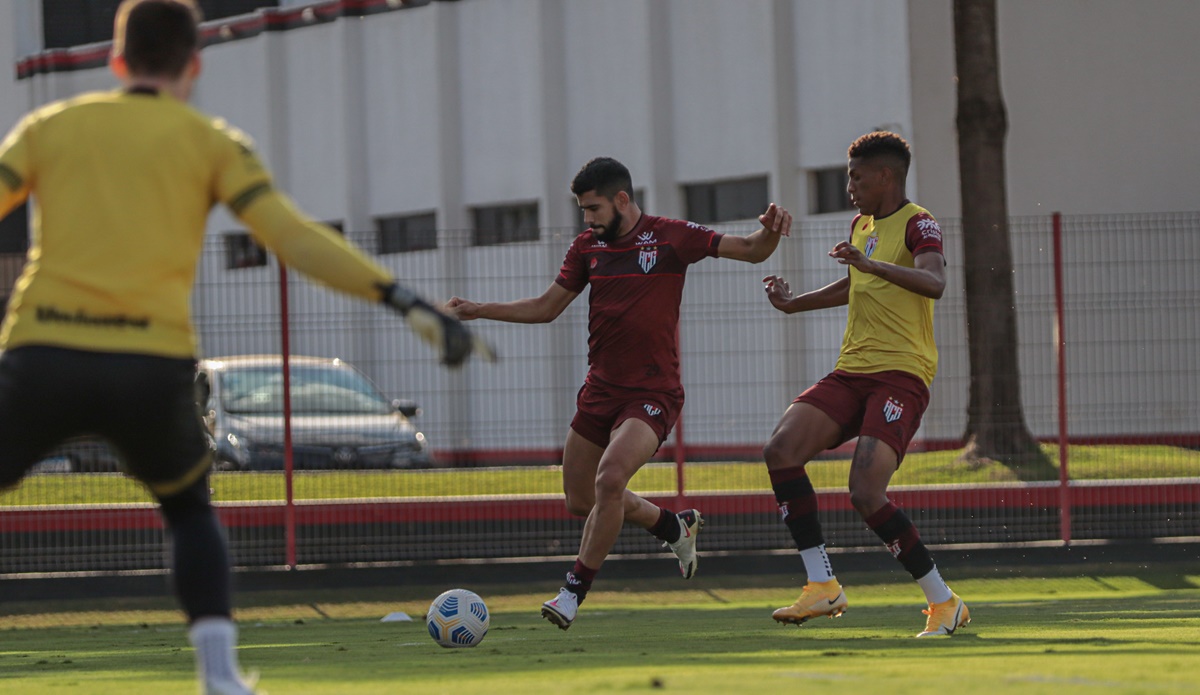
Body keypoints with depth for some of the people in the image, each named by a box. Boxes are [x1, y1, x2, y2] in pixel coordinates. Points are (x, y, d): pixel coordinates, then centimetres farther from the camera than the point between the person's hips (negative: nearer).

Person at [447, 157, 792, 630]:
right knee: (581, 502, 12)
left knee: (610, 480, -27)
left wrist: (769, 231, -27)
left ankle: (576, 591, -15)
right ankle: (676, 527, 36)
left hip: (652, 392, -7)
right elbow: (547, 307, 17)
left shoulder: (670, 237, -6)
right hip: (600, 390, 7)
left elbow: (751, 251, -5)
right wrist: (479, 311, 8)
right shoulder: (587, 247, 8)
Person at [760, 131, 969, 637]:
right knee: (780, 450, -13)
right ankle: (822, 586, -9)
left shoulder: (917, 224, -6)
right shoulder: (862, 225, 20)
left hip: (900, 375, -8)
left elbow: (934, 283, -26)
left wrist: (871, 264, -37)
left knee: (867, 495, -21)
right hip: (851, 371, 8)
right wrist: (794, 304, 31)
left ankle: (944, 603, -6)